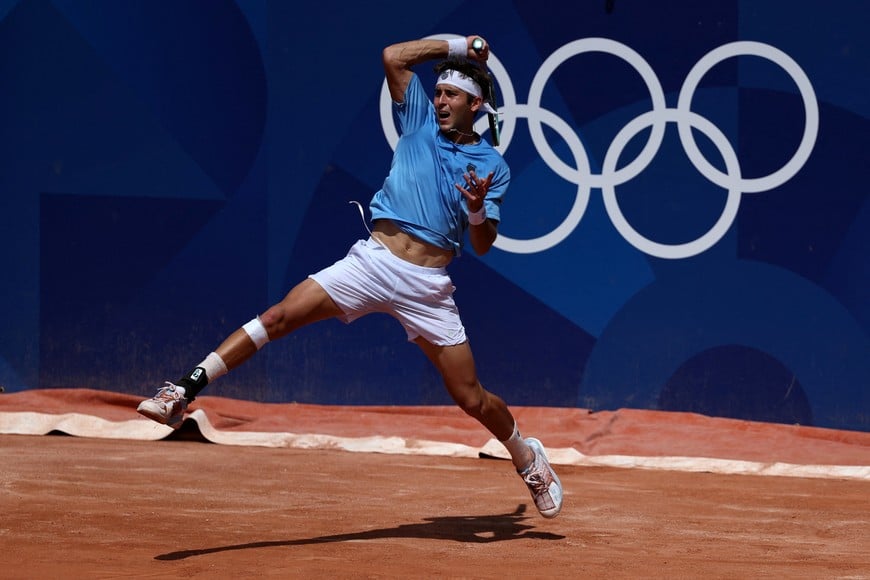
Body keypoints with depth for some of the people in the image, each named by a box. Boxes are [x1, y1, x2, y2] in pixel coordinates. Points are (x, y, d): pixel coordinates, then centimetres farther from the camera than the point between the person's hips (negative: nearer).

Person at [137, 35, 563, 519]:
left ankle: (528, 457, 28)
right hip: (373, 260, 1)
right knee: (282, 315, -18)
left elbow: (483, 245, 2)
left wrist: (477, 210, -18)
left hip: (427, 287, -1)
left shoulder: (493, 166, 7)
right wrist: (457, 47, 6)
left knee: (472, 399, 0)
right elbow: (393, 56, 3)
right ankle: (186, 391, -20)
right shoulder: (421, 121, 10)